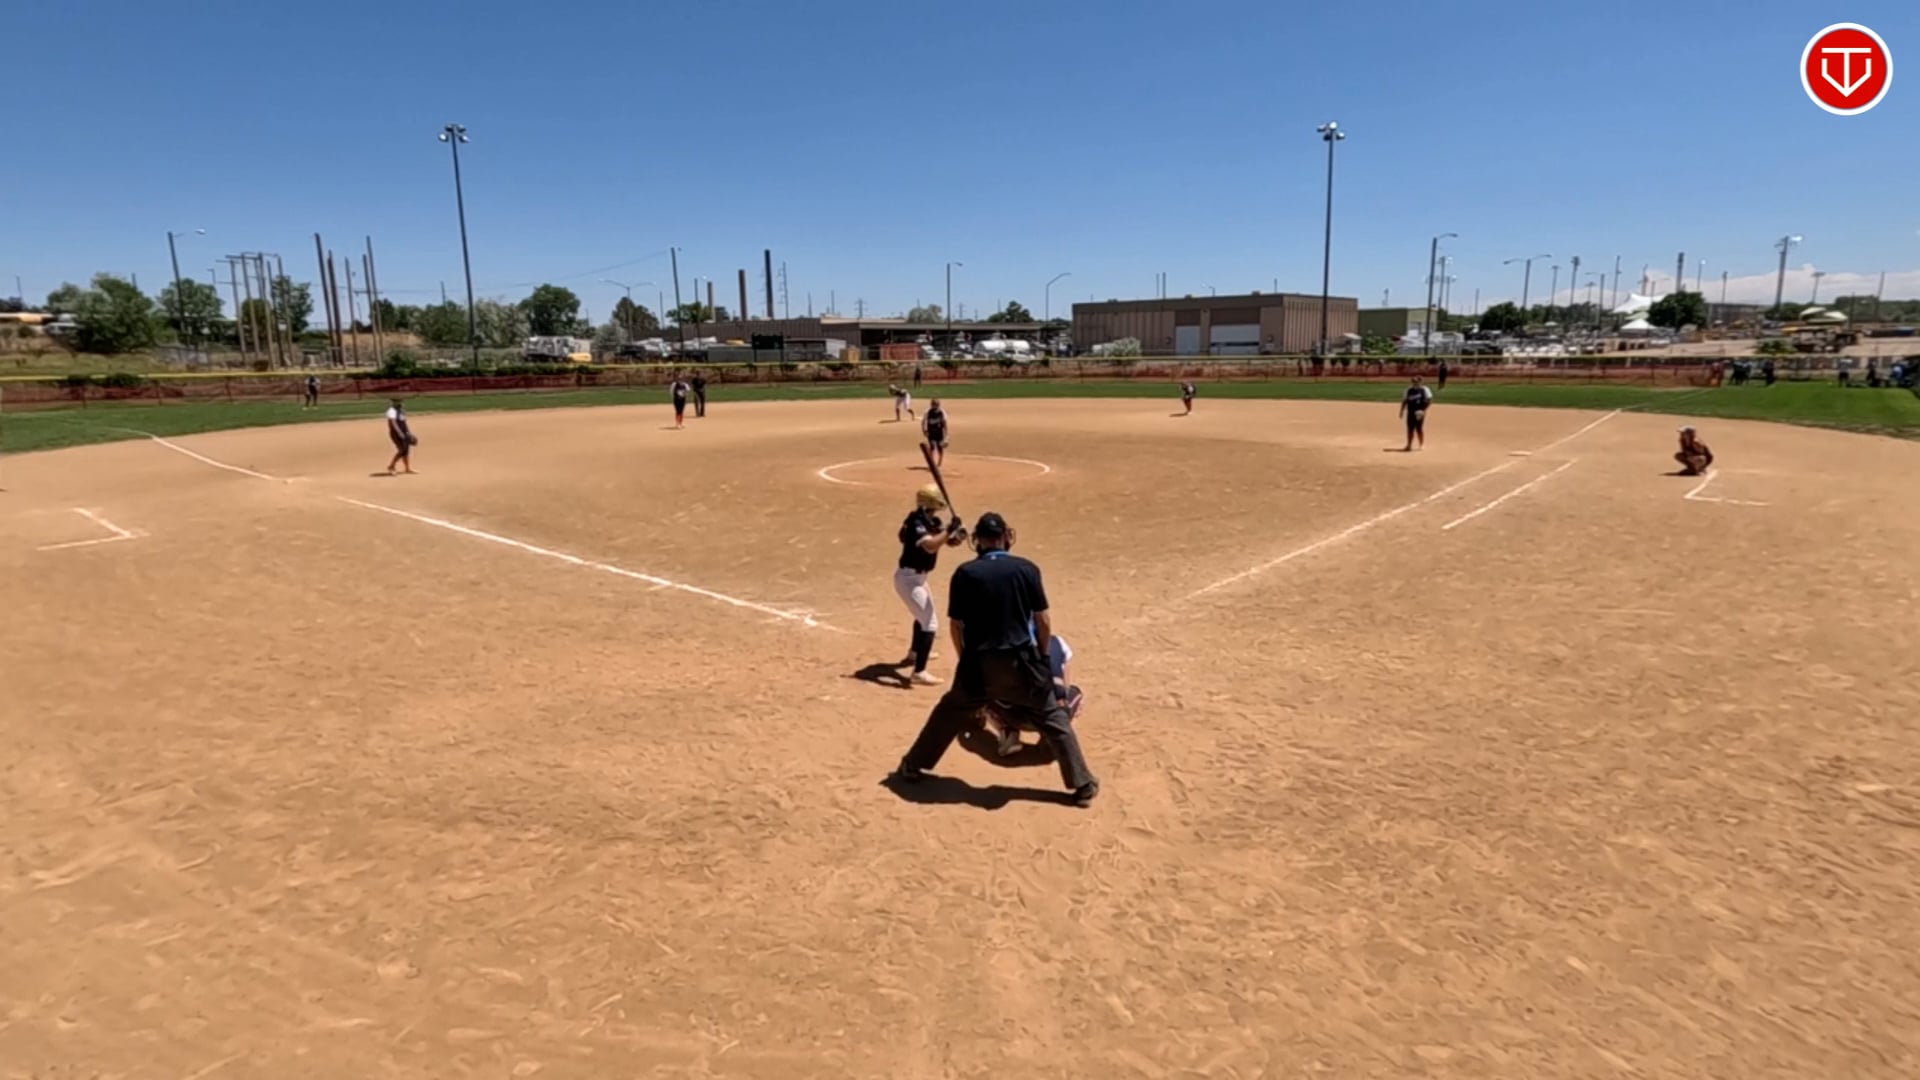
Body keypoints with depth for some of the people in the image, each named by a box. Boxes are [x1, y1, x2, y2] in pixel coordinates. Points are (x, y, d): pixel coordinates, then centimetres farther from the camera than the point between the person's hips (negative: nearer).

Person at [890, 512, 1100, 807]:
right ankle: (1083, 785, 14)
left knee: (949, 713, 21)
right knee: (1053, 718, 12)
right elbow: (1043, 620, 0)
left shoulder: (965, 573, -3)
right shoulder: (1026, 569, -3)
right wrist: (1043, 656, 15)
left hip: (979, 661, 1)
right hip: (1021, 659, -1)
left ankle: (911, 768, 32)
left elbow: (955, 625, 0)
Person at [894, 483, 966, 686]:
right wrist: (949, 529, -39)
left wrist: (957, 534, -18)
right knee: (930, 623, -15)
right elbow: (930, 546, -42)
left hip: (917, 576, 11)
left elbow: (949, 541, 2)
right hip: (909, 577, -11)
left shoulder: (930, 520, 4)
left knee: (923, 614, 32)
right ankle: (919, 672, -18)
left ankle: (914, 652, 53)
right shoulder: (917, 523, -25)